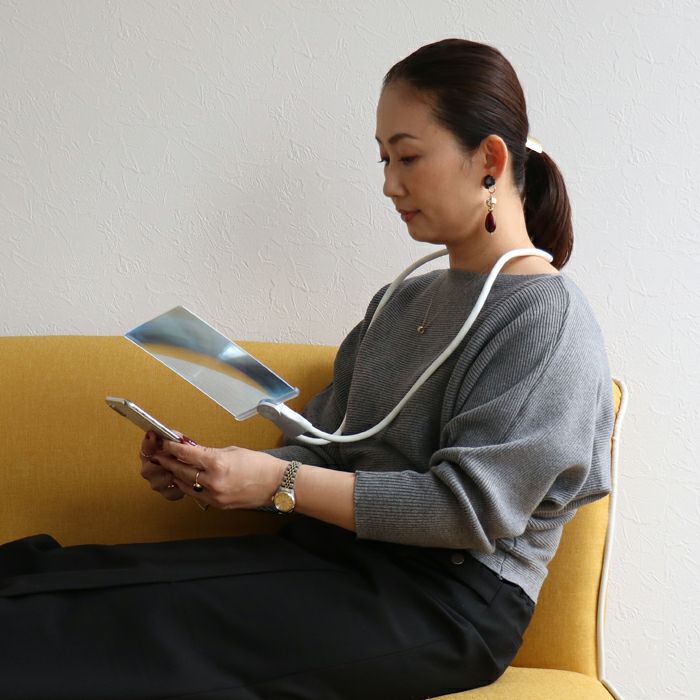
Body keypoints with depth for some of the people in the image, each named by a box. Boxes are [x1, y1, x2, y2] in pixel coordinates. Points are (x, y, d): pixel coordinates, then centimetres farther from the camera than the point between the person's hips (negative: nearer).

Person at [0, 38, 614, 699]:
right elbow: (323, 446, 15)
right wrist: (202, 472, -4)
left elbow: (472, 508, -16)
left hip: (447, 601, -6)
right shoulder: (401, 301, 18)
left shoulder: (549, 319, -7)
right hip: (340, 552, 7)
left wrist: (280, 483, -17)